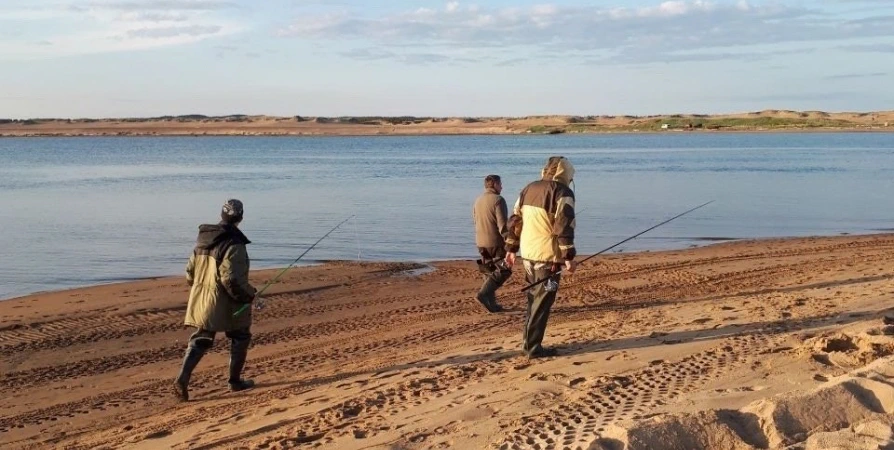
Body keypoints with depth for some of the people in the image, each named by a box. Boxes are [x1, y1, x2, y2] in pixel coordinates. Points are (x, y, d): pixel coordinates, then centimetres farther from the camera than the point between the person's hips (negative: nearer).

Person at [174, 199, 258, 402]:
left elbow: (190, 271, 12)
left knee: (199, 341, 10)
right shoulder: (234, 244, -19)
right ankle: (235, 381, 21)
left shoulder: (203, 238, 6)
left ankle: (182, 379, -6)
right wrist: (250, 294, -9)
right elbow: (232, 279, -24)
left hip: (201, 301, 6)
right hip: (226, 303, -6)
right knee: (240, 338, 15)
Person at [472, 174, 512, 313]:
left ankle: (492, 304, 15)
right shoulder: (498, 200, -14)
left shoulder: (478, 200, 9)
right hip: (496, 242, -8)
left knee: (489, 272, 15)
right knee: (504, 270, 2)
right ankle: (484, 293, -12)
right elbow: (502, 224, -19)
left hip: (481, 242, 8)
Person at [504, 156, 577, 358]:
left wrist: (511, 248, 20)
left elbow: (514, 220, 15)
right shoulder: (562, 193, -9)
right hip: (548, 256, -7)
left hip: (528, 253, 7)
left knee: (534, 297, 20)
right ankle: (533, 348, -2)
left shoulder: (529, 189, 13)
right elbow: (564, 227, -17)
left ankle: (528, 341, 27)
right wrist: (569, 256, -15)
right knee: (542, 302, -2)